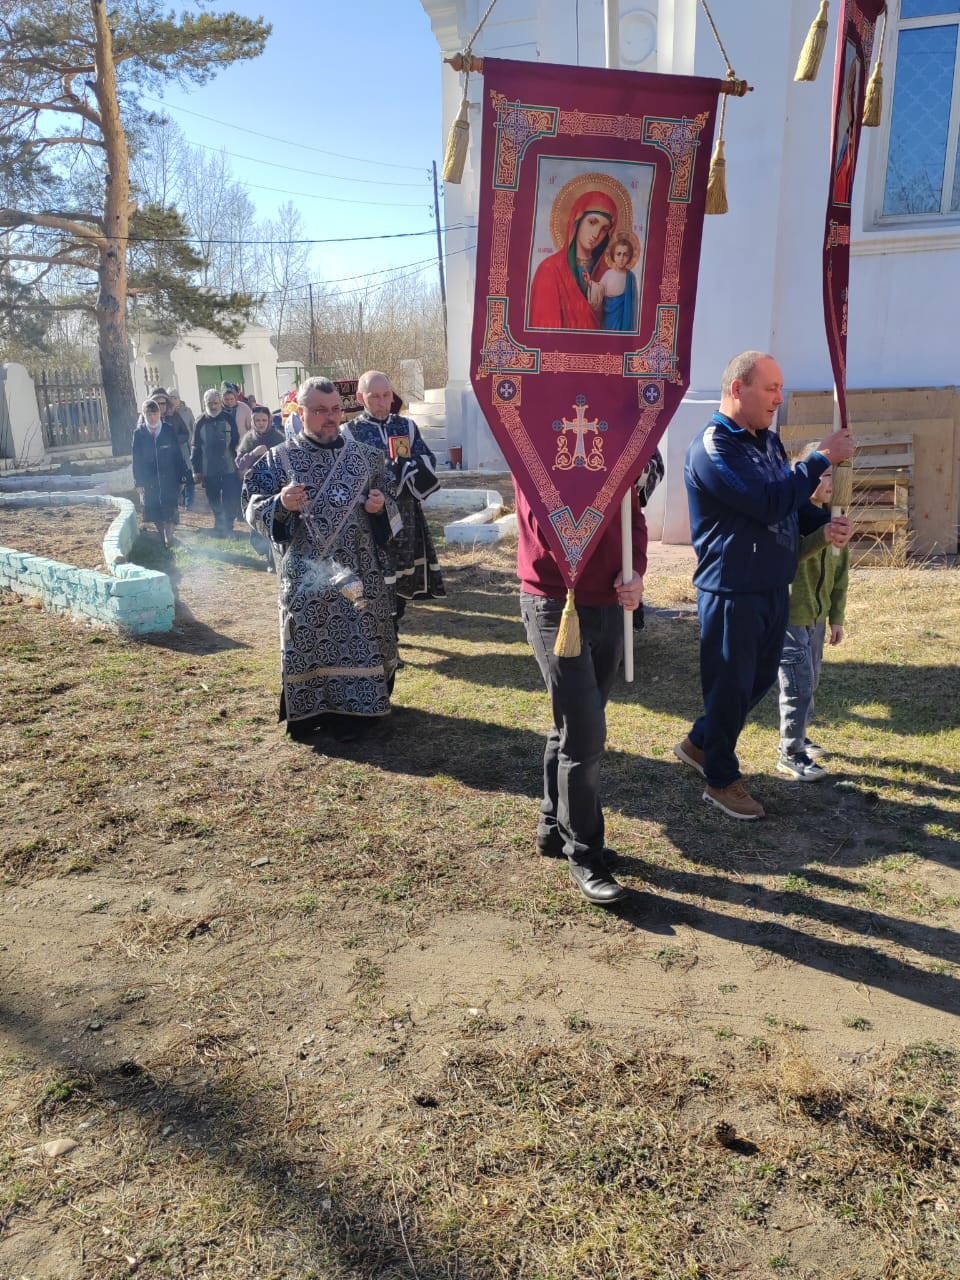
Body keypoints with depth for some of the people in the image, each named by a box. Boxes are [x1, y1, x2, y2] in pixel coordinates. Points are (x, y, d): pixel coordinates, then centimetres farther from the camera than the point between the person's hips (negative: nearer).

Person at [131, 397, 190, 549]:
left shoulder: (169, 430, -1)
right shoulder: (139, 433, 0)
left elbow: (178, 455, 2)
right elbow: (136, 459, 1)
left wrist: (182, 476, -1)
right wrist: (138, 482, -4)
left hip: (169, 478, -1)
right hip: (149, 480, 1)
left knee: (170, 509, -6)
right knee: (154, 512, 6)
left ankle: (169, 539, -4)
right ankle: (163, 538, 20)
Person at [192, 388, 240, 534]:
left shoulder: (228, 419, -1)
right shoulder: (201, 422, 0)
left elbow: (236, 443, 3)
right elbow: (196, 448, 2)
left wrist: (238, 463, 0)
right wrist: (196, 469, 0)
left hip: (229, 468, -1)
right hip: (209, 470, 1)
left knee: (230, 500, -2)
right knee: (214, 500, 10)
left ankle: (228, 525, 15)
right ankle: (219, 524, 27)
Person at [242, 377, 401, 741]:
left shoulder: (365, 456, 7)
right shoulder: (278, 460, 0)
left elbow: (389, 512, 13)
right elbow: (253, 510, -2)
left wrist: (381, 506, -10)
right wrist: (281, 504, -22)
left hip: (359, 572, 2)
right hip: (306, 573, -2)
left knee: (362, 639, 6)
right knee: (310, 644, 3)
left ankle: (361, 708, 21)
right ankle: (311, 713, 19)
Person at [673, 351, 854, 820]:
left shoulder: (769, 440, 10)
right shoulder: (712, 447, -18)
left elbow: (792, 503, 18)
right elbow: (769, 503, -27)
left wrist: (825, 524, -2)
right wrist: (822, 458, -19)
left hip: (774, 586, 9)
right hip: (732, 592, -9)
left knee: (761, 678, 19)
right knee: (731, 686, 4)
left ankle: (700, 742, 39)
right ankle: (722, 780, 23)